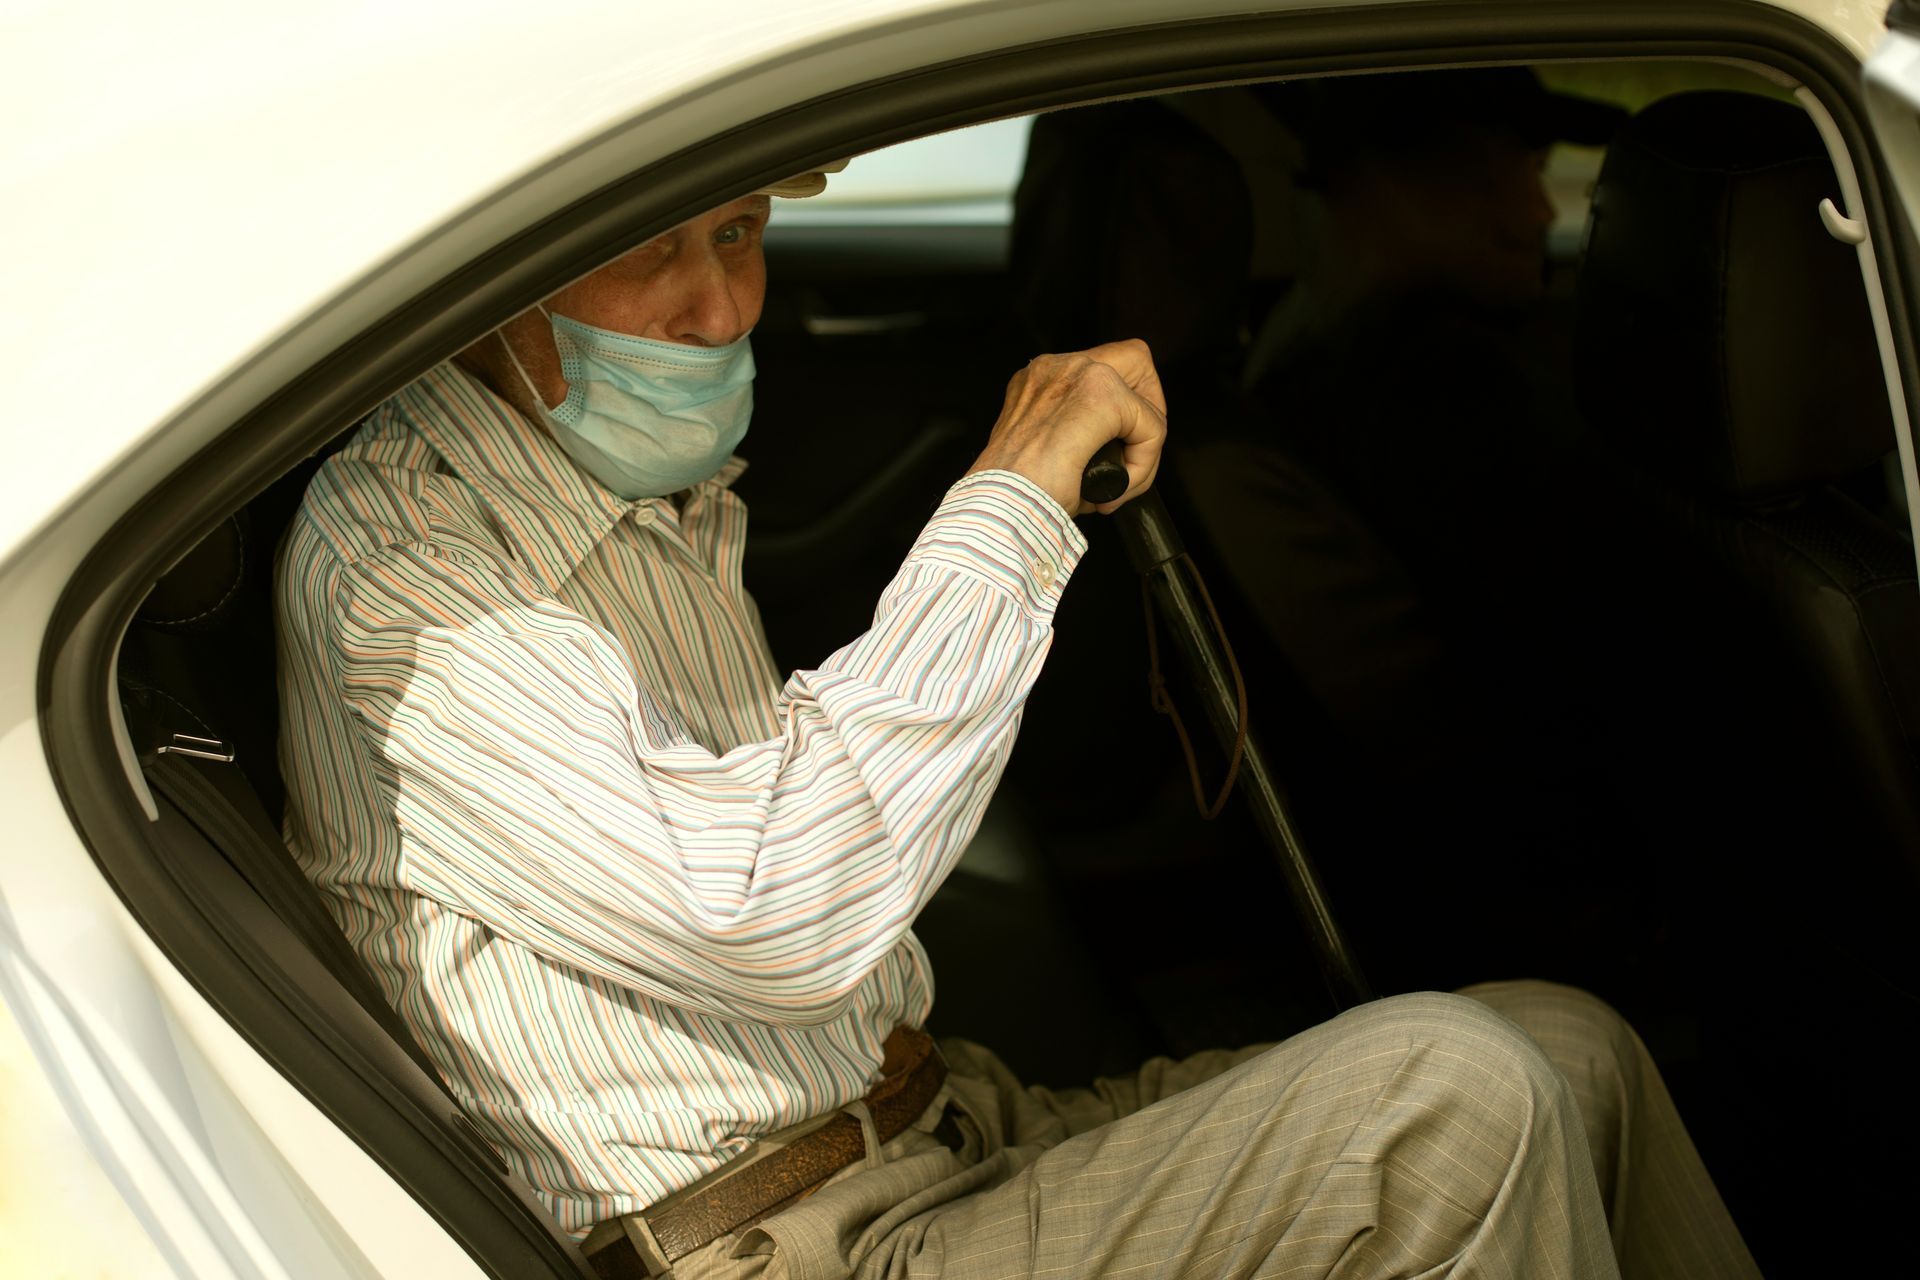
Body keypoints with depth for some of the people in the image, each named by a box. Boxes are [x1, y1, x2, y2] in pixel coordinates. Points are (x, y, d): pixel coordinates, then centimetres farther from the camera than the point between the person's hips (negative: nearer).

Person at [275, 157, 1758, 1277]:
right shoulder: (389, 568, -17)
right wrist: (1014, 498, -22)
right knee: (1447, 1099, -22)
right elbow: (775, 923, -29)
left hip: (961, 1136, 9)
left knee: (1566, 1044, 1)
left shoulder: (675, 499, 14)